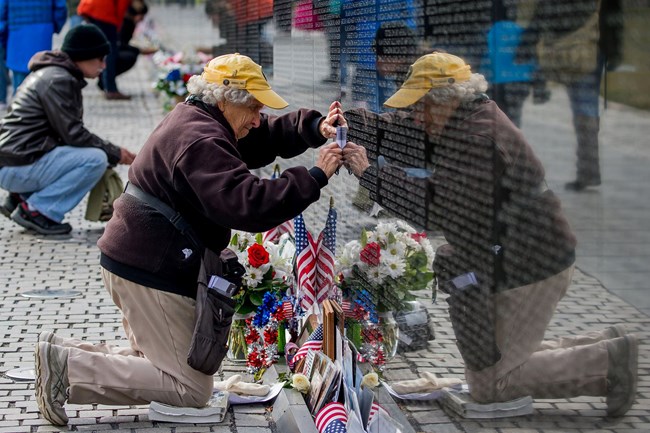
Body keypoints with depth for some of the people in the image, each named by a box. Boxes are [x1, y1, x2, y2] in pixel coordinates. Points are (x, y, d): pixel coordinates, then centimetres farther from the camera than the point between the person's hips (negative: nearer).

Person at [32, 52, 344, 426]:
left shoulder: (196, 120, 13)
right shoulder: (201, 142, -21)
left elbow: (268, 134, 19)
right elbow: (247, 205, -32)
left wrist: (314, 128, -1)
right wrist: (315, 178, -27)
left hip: (132, 263, 11)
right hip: (152, 273, -11)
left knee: (159, 363, 24)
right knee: (191, 389, -6)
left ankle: (66, 357, 10)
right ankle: (69, 367, -10)